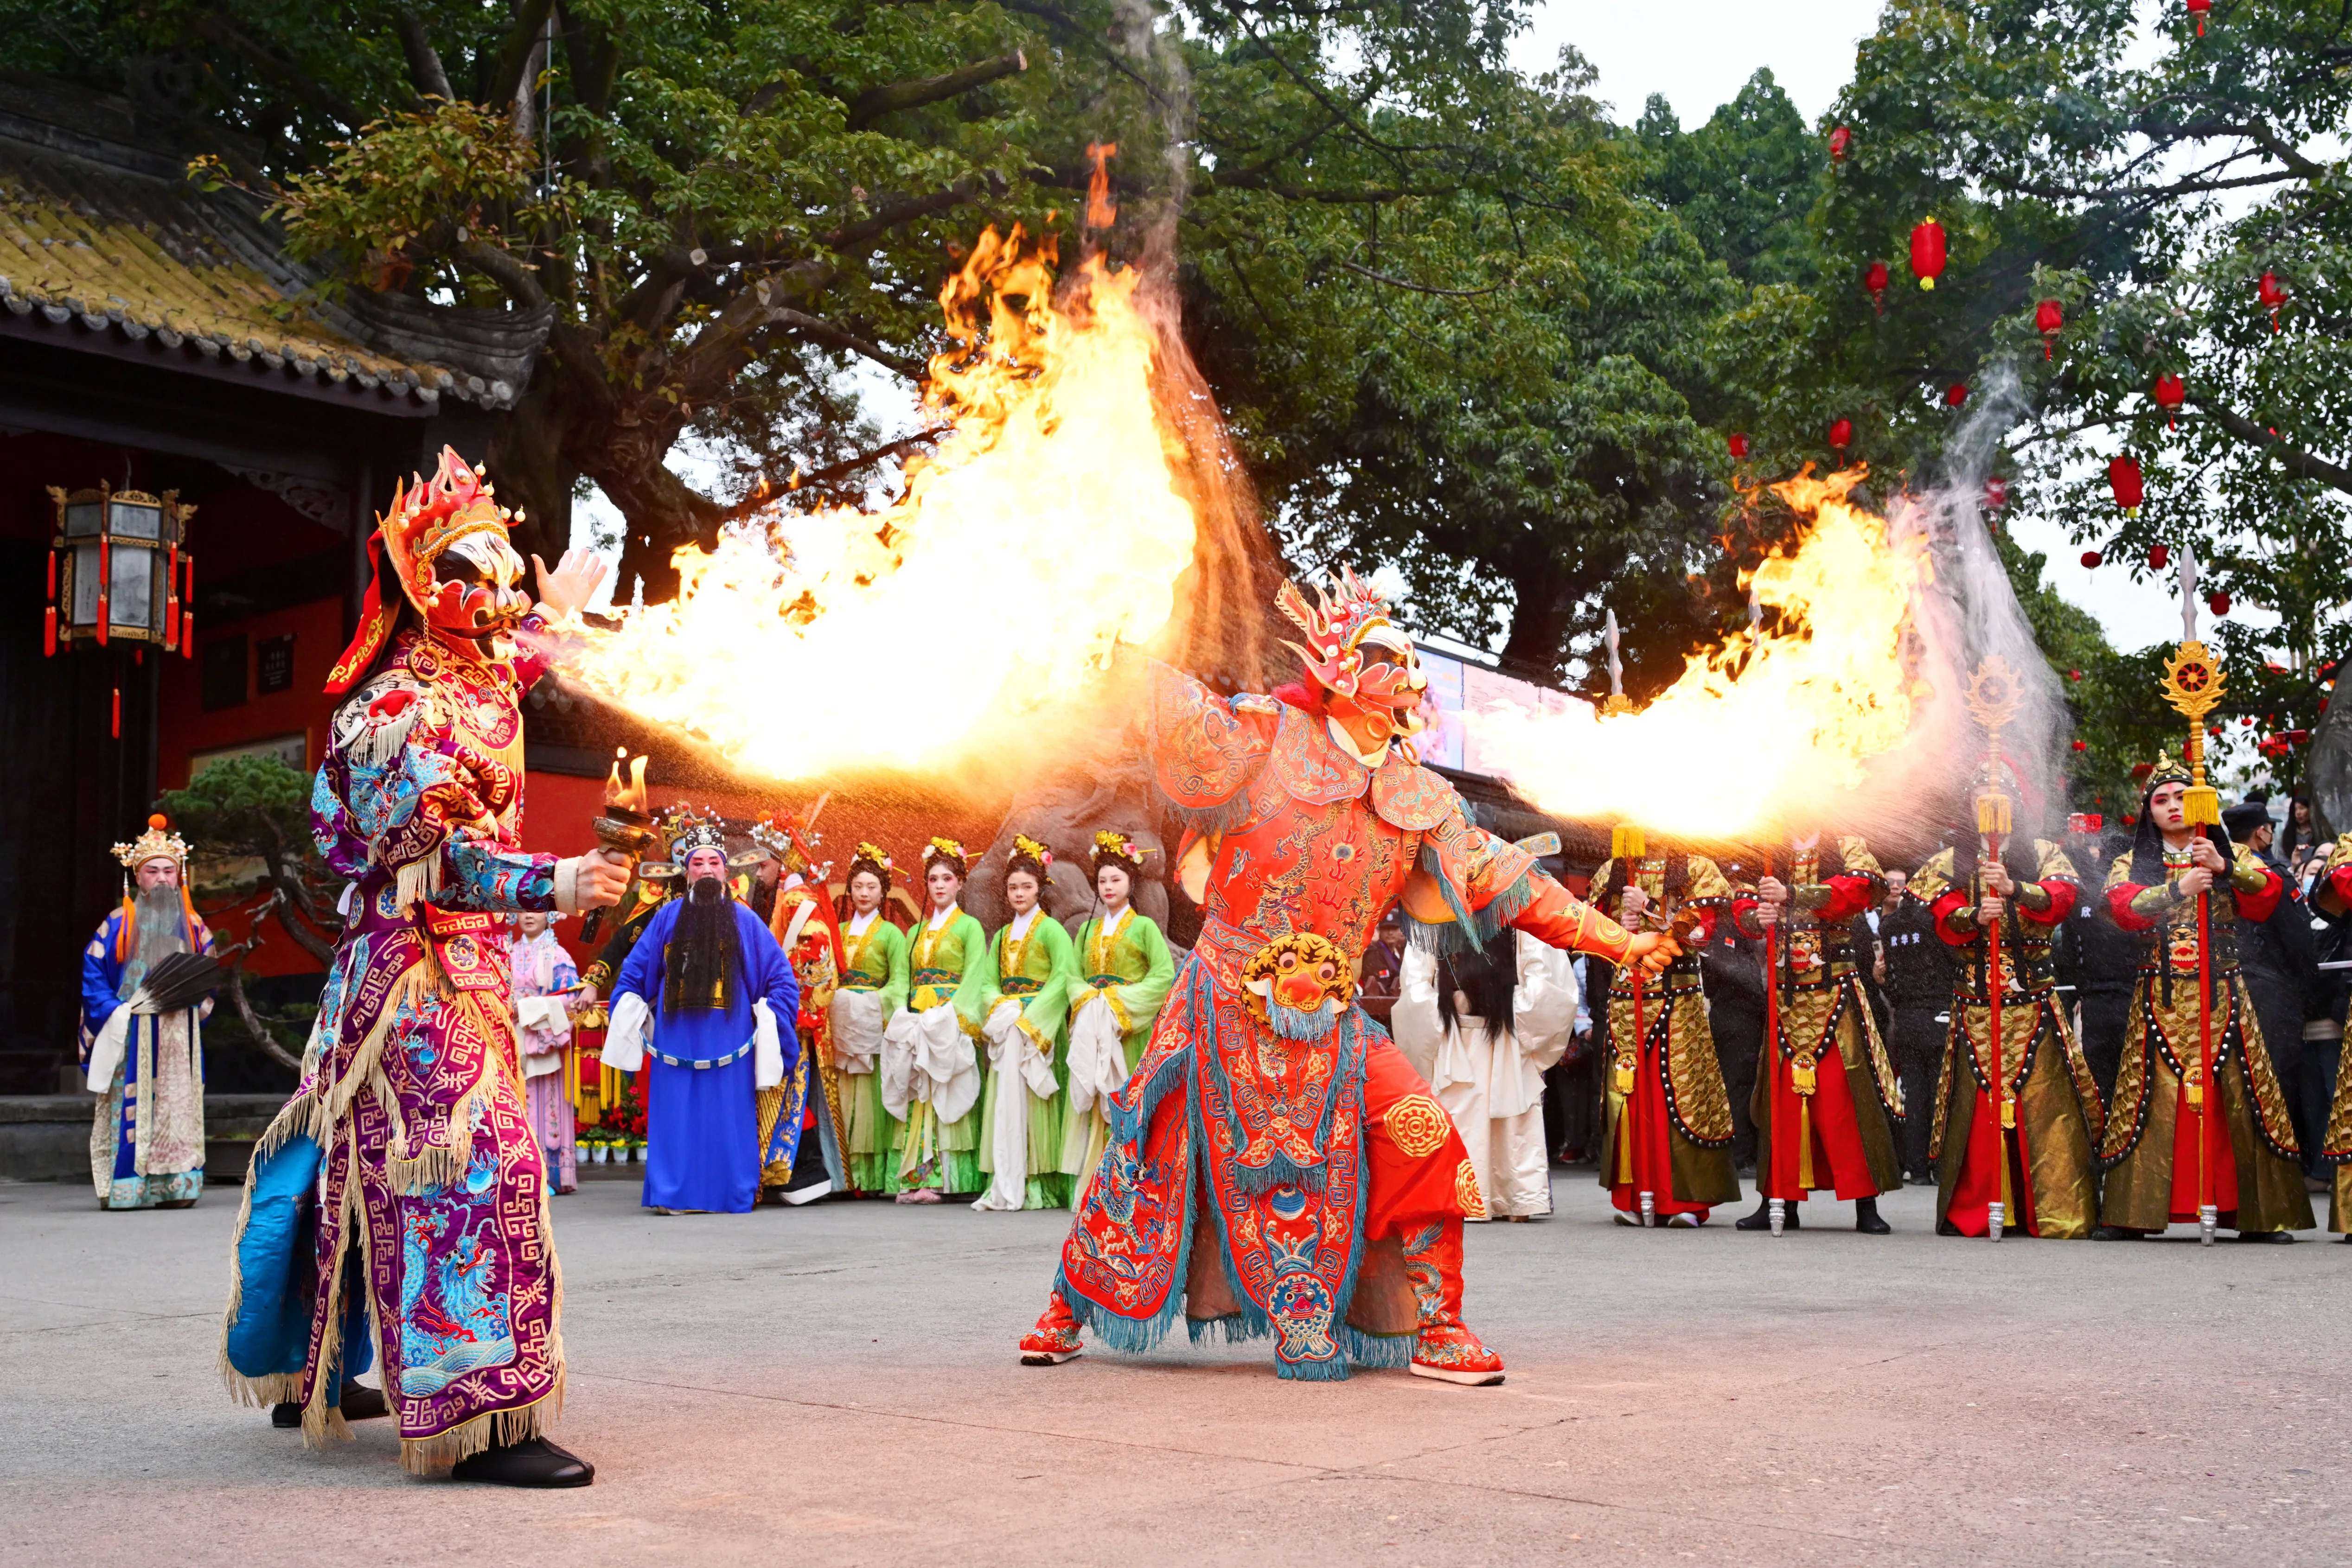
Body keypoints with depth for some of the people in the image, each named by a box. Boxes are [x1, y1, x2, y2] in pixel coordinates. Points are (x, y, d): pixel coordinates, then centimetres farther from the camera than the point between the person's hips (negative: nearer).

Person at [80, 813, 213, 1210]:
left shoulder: (191, 924, 13)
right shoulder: (119, 923, 4)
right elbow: (93, 970, 1)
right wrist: (115, 1012, -10)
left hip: (180, 1033, 3)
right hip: (132, 1032, -3)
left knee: (179, 1103, -1)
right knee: (132, 1105, -7)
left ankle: (177, 1187, 1)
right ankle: (125, 1188, -4)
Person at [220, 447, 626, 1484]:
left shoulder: (462, 685, 12)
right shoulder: (402, 709, -17)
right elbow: (439, 857, -25)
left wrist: (551, 621, 46)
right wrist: (553, 884, -39)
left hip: (451, 966, 10)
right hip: (425, 968, -10)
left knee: (365, 1161, 18)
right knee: (470, 1162, -15)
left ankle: (306, 1374, 32)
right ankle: (482, 1418, -17)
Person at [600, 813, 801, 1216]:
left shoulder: (745, 920, 6)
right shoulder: (668, 917, 8)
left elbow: (782, 980, 7)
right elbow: (634, 973, 13)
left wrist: (770, 1025, -3)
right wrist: (627, 1029, 7)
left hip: (729, 1043, -1)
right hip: (676, 1041, 1)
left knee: (728, 1120, 1)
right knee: (677, 1120, 0)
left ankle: (731, 1194, 8)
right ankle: (674, 1194, 7)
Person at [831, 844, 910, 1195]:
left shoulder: (891, 934, 8)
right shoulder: (838, 931, 20)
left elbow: (899, 981, -1)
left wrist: (894, 1016, -16)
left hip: (872, 1018, -3)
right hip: (841, 1018, 4)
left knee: (871, 1093, -7)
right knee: (844, 1094, -1)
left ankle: (875, 1175, -6)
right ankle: (847, 1175, 0)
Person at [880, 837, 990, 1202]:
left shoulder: (969, 927, 4)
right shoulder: (917, 931, 20)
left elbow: (974, 979, -4)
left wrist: (951, 1015, -16)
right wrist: (904, 1016, -1)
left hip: (950, 1021, -5)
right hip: (915, 1020, 5)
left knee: (940, 1095, -11)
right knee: (915, 1096, -2)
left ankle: (935, 1178, -12)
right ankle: (913, 1177, -5)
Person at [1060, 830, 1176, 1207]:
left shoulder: (1144, 927, 3)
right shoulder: (1088, 930, 17)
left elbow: (1164, 974, -7)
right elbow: (1074, 975, 11)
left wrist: (1120, 999, -14)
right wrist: (1089, 997, -11)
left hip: (1130, 1030, -4)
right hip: (1090, 1025, 4)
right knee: (1089, 1102, -2)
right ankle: (1089, 1186, -1)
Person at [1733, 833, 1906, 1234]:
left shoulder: (1847, 847, 4)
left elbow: (1858, 888, -16)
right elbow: (1742, 905, 5)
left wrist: (1791, 896, -27)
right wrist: (1757, 918, -19)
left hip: (1835, 1001, -3)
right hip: (1784, 1001, 3)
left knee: (1846, 1099, -6)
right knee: (1782, 1100, 5)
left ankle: (1867, 1207, -2)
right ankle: (1781, 1202, 12)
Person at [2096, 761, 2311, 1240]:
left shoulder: (2232, 856, 16)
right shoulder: (2133, 863, 13)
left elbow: (2267, 895, -3)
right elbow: (2122, 907, -7)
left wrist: (2225, 868, -18)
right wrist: (2178, 889, -18)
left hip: (2221, 997, 1)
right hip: (2161, 999, -1)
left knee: (2237, 1097, -5)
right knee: (2154, 1100, -7)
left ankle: (2258, 1215, -1)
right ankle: (2129, 1212, -4)